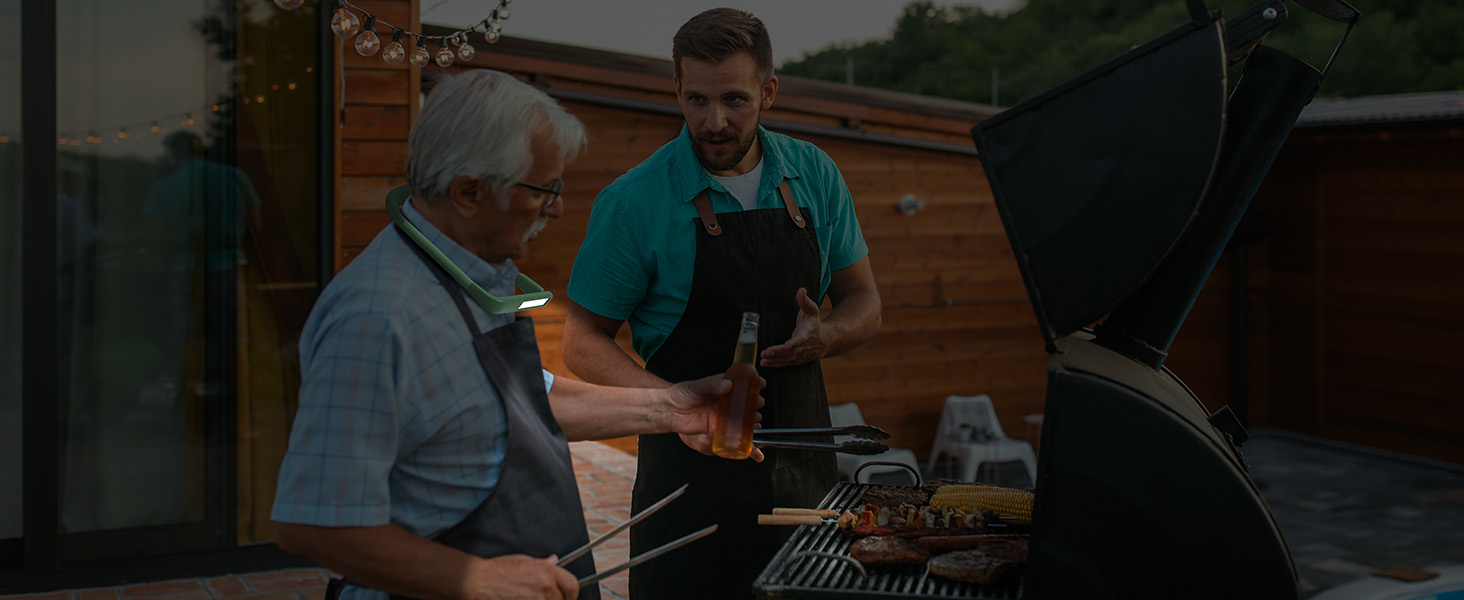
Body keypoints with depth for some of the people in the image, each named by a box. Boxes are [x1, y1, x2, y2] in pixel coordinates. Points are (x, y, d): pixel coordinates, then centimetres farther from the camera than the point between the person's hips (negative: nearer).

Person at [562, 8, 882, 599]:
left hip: (803, 461, 4)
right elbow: (584, 344, -5)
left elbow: (864, 304, 11)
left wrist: (823, 337, -12)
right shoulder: (633, 201, -10)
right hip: (692, 468, -3)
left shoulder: (813, 176, 2)